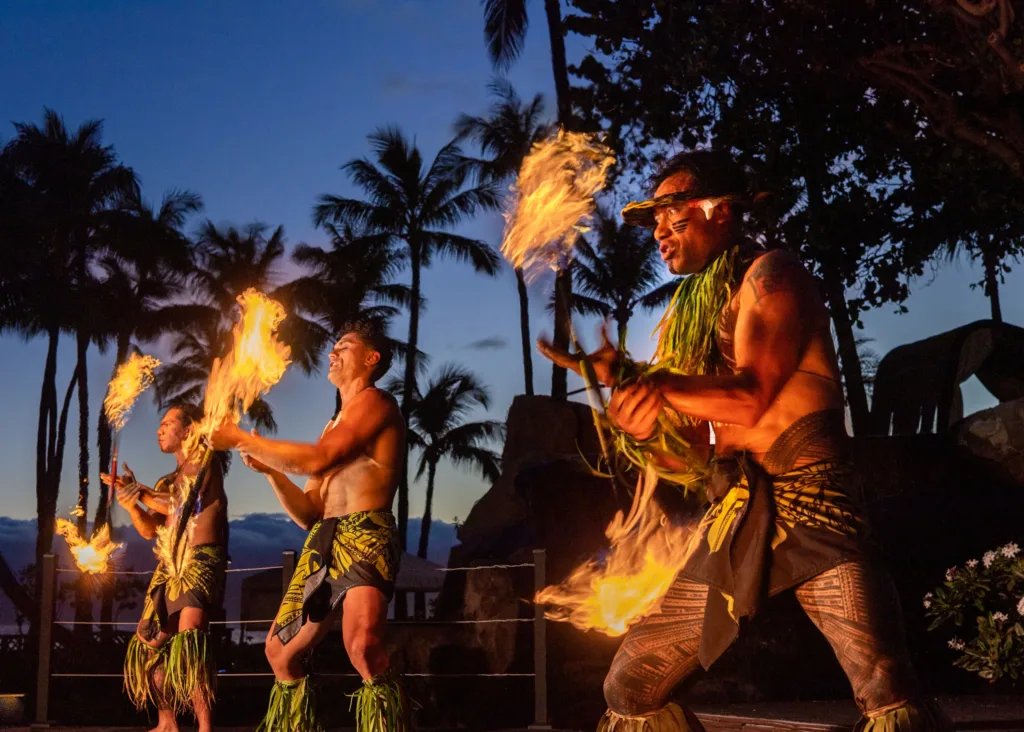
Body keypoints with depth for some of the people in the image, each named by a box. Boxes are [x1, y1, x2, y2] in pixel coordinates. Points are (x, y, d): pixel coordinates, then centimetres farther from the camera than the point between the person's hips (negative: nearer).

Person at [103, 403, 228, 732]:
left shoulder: (203, 460, -2)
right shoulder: (168, 481, 20)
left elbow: (179, 504, -14)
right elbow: (150, 530, 13)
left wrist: (138, 491, -3)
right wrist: (129, 500, -4)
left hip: (201, 563, -9)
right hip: (170, 569, 9)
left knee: (189, 638, -26)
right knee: (150, 643, 11)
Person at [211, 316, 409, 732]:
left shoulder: (375, 401, 1)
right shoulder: (333, 428, 26)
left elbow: (318, 460, -13)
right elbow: (308, 514, 23)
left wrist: (243, 439, -5)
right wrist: (269, 469, 10)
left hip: (365, 535, -10)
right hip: (324, 544, 10)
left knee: (361, 644, -32)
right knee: (281, 650, 15)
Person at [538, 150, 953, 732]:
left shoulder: (770, 275, -1)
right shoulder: (686, 316, 18)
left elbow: (749, 398, -16)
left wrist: (626, 374, -11)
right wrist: (647, 431, -6)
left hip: (807, 500, -7)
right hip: (733, 518, 7)